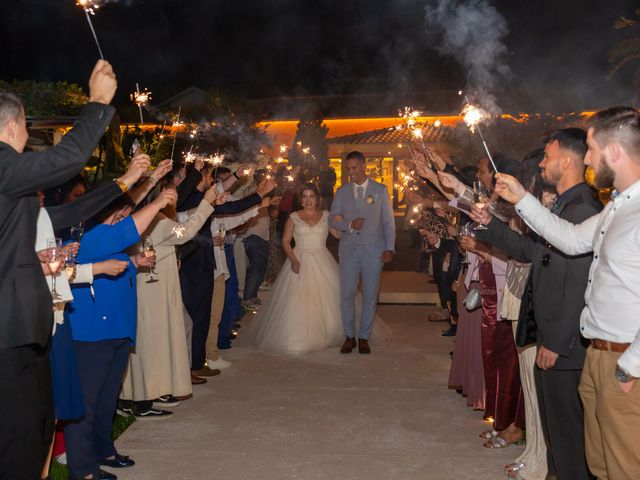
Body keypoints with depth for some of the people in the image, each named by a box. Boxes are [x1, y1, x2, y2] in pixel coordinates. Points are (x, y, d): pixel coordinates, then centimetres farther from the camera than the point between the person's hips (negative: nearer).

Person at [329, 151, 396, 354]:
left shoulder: (380, 190, 4)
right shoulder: (342, 192, 9)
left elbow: (388, 221, 3)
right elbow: (332, 219, 8)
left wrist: (389, 248, -6)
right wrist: (349, 225, -12)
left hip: (374, 250, -1)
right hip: (348, 250, 1)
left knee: (370, 297, 4)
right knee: (346, 295, 1)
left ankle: (364, 337, 16)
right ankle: (349, 337, 15)